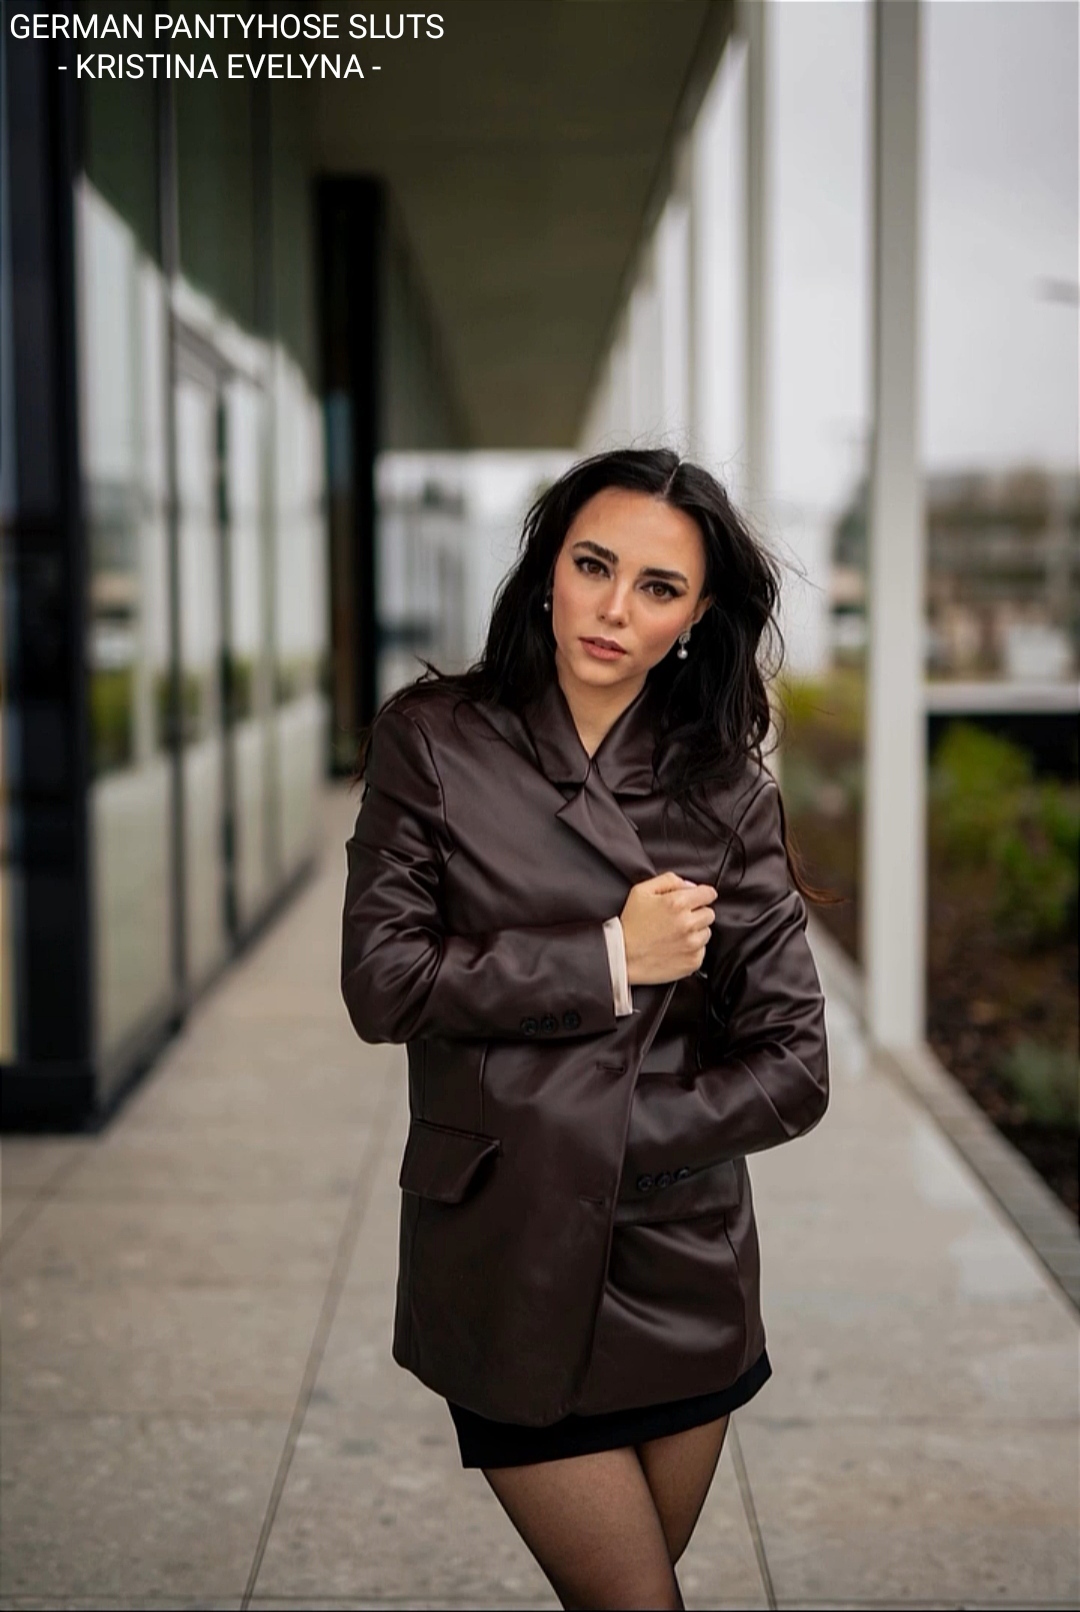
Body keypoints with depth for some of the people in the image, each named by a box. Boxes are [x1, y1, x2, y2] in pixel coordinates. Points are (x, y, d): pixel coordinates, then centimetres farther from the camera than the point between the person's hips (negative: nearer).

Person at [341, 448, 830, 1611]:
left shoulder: (728, 790, 1)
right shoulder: (434, 739, -2)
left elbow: (792, 1065, -1)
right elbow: (381, 979, -10)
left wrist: (593, 1144, -10)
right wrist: (610, 960, -13)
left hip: (684, 1269, 2)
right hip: (506, 1267, -2)